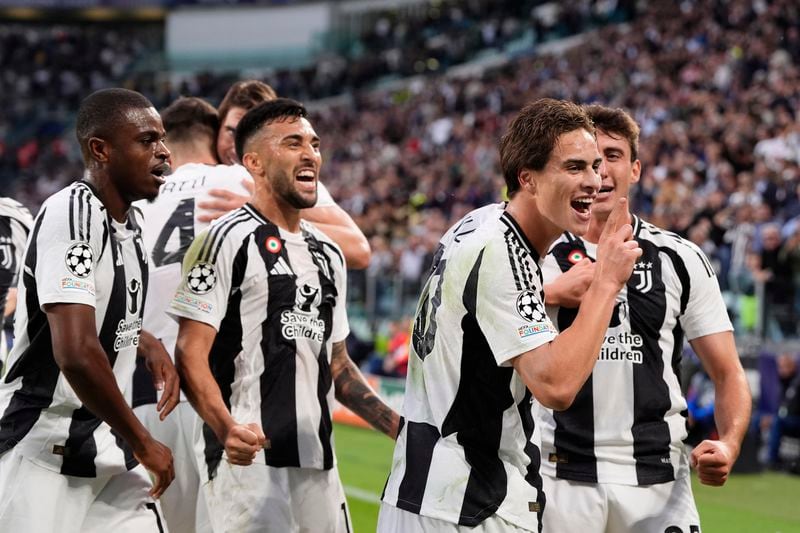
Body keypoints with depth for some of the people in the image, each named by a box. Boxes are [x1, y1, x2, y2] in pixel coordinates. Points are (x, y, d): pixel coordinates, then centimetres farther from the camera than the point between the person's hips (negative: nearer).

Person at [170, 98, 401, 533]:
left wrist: (399, 427, 15)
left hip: (318, 463, 8)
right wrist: (227, 429, -29)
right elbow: (190, 355, -13)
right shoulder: (228, 239, -7)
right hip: (247, 458, -8)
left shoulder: (328, 254, 18)